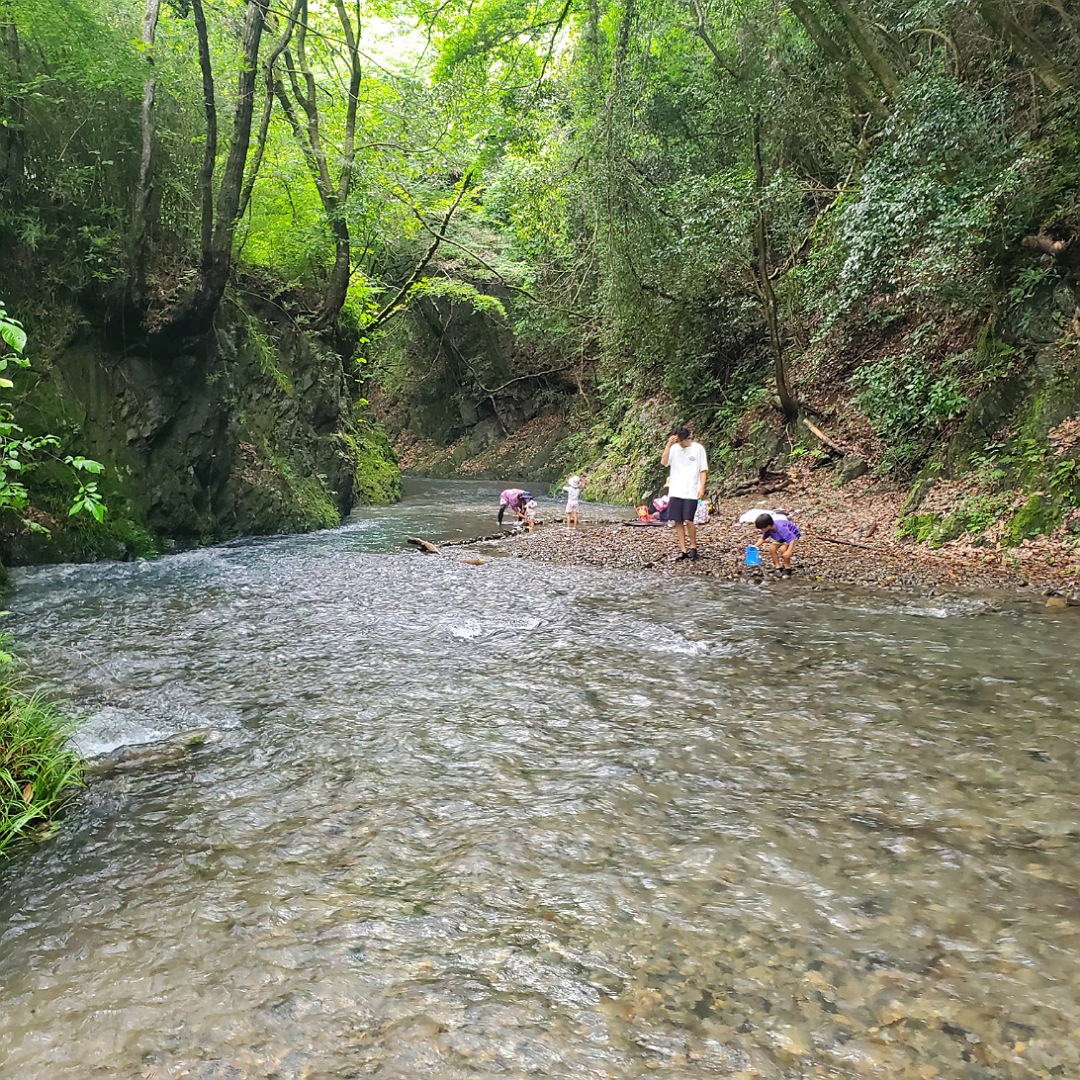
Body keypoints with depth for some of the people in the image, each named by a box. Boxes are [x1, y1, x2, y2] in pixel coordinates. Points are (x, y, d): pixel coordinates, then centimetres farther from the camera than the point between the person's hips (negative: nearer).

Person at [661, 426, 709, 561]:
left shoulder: (698, 449, -3)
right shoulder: (674, 448, 6)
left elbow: (703, 470, -1)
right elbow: (663, 463, -5)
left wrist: (702, 488, -10)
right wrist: (668, 445, -13)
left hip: (691, 492, -4)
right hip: (675, 491, 4)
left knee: (688, 520, -12)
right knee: (677, 521, 2)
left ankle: (693, 546, 9)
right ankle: (683, 550, 11)